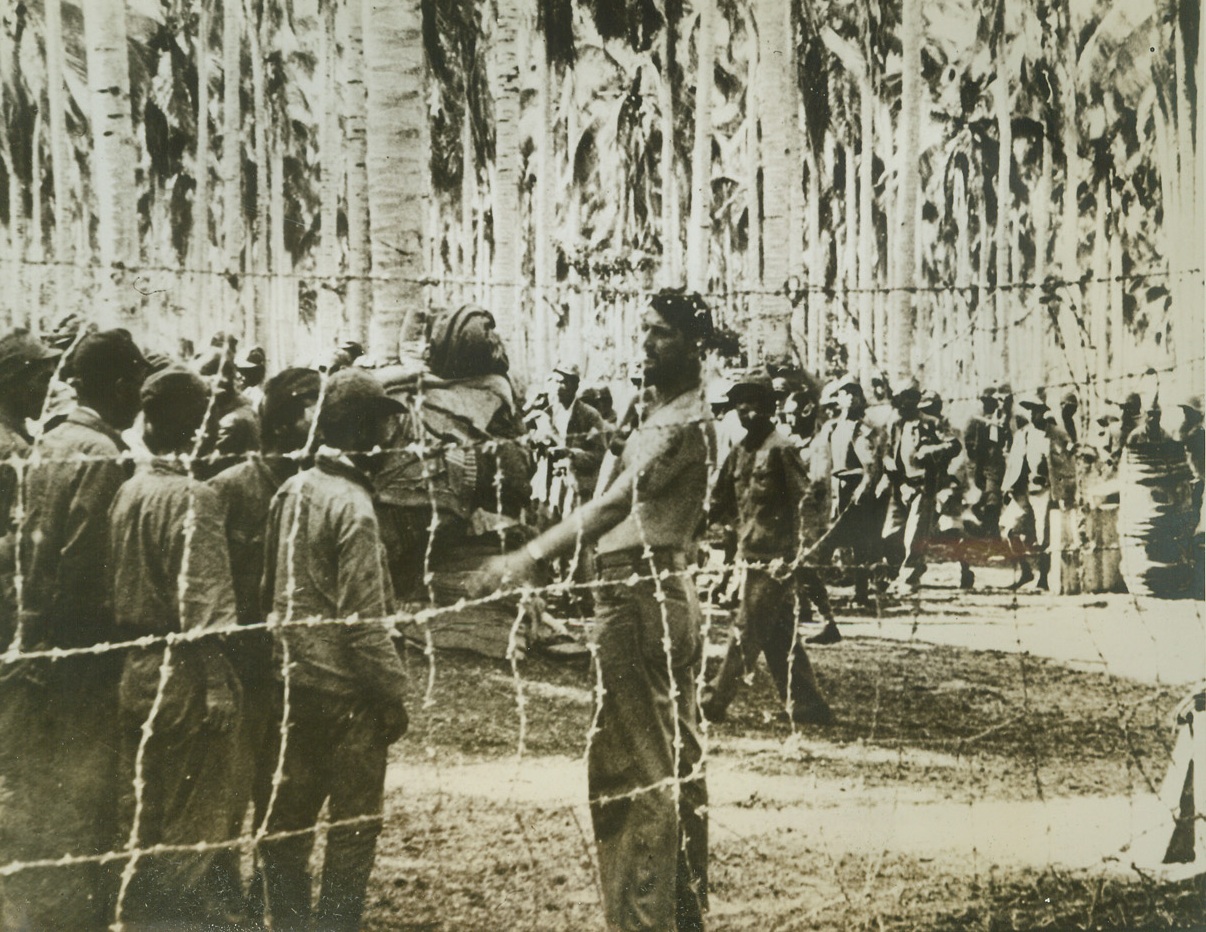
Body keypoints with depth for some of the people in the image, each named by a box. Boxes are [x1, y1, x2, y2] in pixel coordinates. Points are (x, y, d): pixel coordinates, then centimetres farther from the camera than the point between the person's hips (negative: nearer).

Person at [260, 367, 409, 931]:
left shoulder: (291, 491, 4)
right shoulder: (353, 507, -18)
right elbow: (364, 619, -20)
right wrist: (393, 693, -13)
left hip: (295, 678, 8)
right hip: (345, 687, -8)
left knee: (291, 812, 16)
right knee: (354, 821, 3)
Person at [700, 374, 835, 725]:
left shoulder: (781, 449, -10)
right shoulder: (740, 452, 14)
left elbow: (804, 502, -13)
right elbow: (720, 502, 21)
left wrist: (802, 555, -18)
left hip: (775, 558, -8)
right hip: (753, 557, 8)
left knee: (746, 633, -3)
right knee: (779, 636, 9)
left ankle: (714, 701, 4)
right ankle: (807, 704, 14)